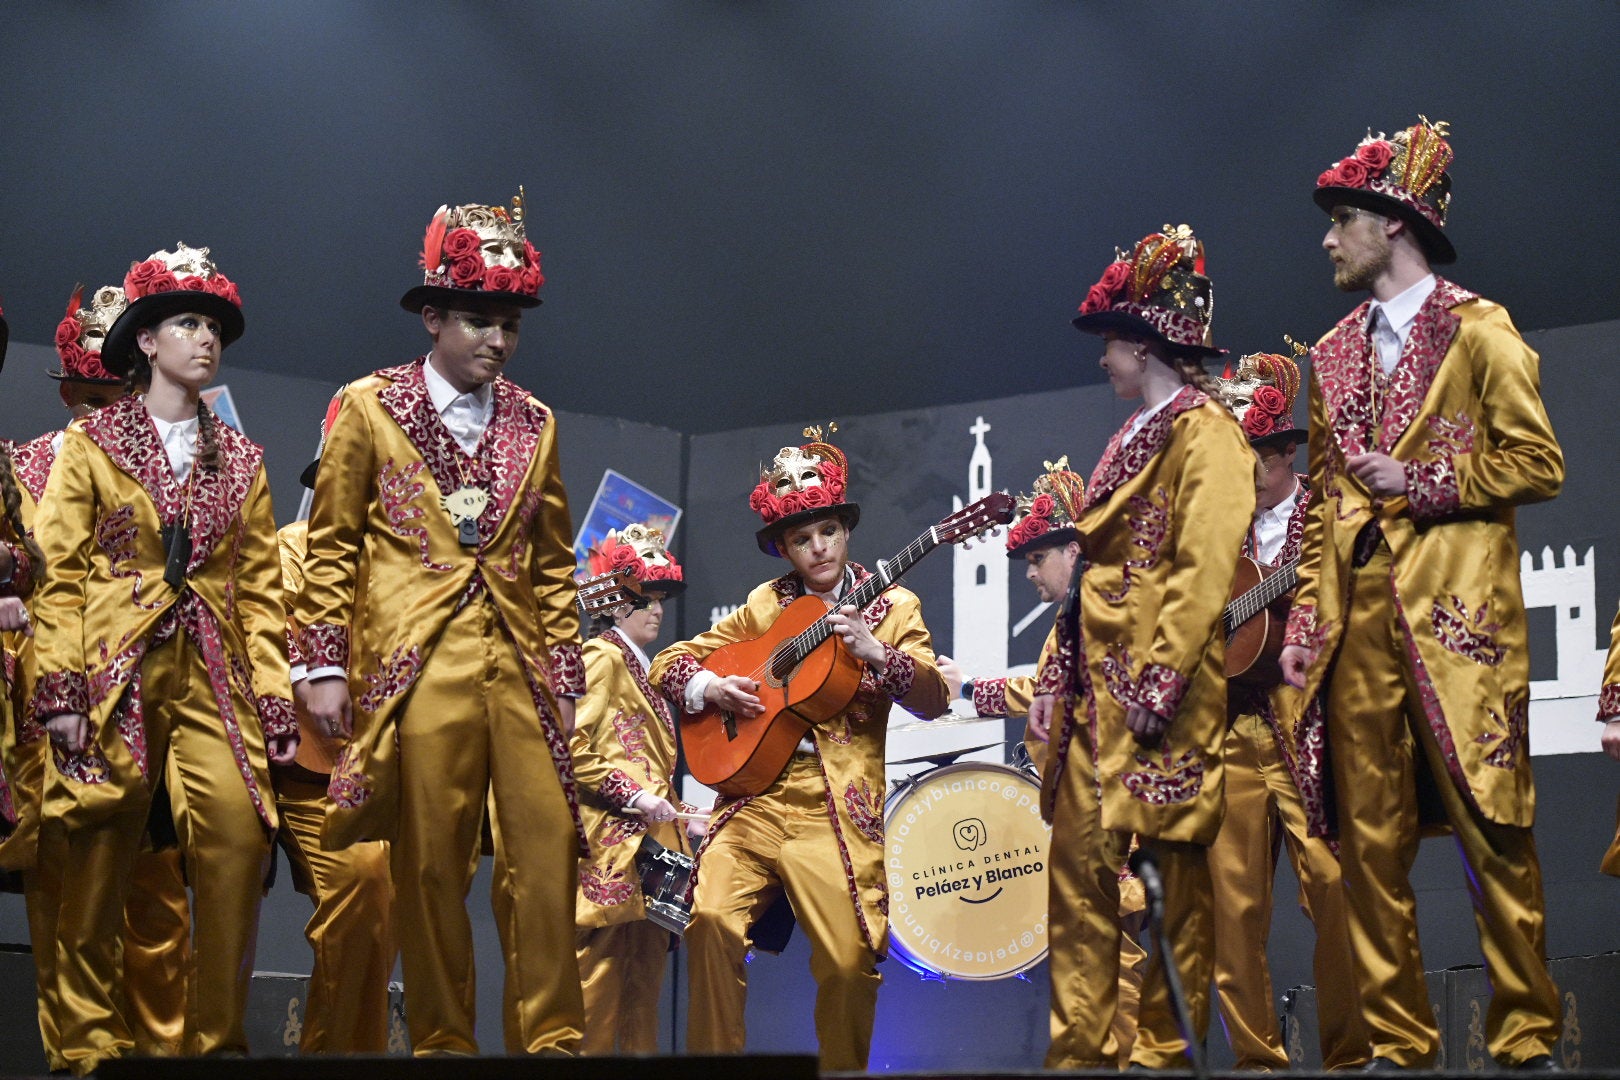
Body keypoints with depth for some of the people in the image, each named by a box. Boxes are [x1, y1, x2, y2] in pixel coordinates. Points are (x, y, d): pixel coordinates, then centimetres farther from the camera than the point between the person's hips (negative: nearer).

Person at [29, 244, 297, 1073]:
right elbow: (59, 577, 1)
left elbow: (261, 589, 14)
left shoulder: (239, 459, 17)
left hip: (214, 675, 2)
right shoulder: (90, 445, 7)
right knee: (99, 864, -2)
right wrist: (60, 690, -9)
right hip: (114, 671, -2)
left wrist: (274, 697, 4)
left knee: (239, 837, -15)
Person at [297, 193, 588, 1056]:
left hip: (519, 667, 3)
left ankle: (552, 1040, 3)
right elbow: (331, 548, 5)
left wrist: (565, 679, 12)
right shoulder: (370, 408, 6)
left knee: (548, 852, -4)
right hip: (418, 668, -3)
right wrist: (324, 666, -2)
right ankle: (443, 1045, 6)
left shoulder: (534, 425, 16)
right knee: (431, 866, -2)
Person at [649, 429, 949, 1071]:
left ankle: (842, 1070, 10)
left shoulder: (892, 607, 10)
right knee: (711, 916, -21)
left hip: (837, 808, -2)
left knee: (851, 960, -13)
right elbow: (670, 663, 18)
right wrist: (708, 687, -3)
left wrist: (875, 652, -18)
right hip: (754, 798, 2)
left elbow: (933, 699, -2)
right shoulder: (765, 606, 16)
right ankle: (715, 1061, -8)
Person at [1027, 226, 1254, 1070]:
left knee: (1171, 870, -5)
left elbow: (1204, 571, -17)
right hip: (1101, 684, 10)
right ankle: (1078, 1049, 9)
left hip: (1162, 687, -10)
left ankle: (1169, 1049, -2)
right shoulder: (1139, 437, 21)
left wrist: (1158, 682, -22)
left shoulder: (1205, 433, -7)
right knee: (1079, 865, 6)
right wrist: (1067, 675, 17)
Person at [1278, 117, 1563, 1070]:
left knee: (1493, 830, -7)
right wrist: (1308, 621, 10)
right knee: (1372, 839, 3)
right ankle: (1399, 1044, 8)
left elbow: (1538, 465, -3)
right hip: (1360, 618, 6)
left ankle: (1527, 1039, 0)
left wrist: (1421, 484, -10)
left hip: (1458, 609, -5)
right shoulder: (1334, 355, 18)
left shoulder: (1478, 330, 2)